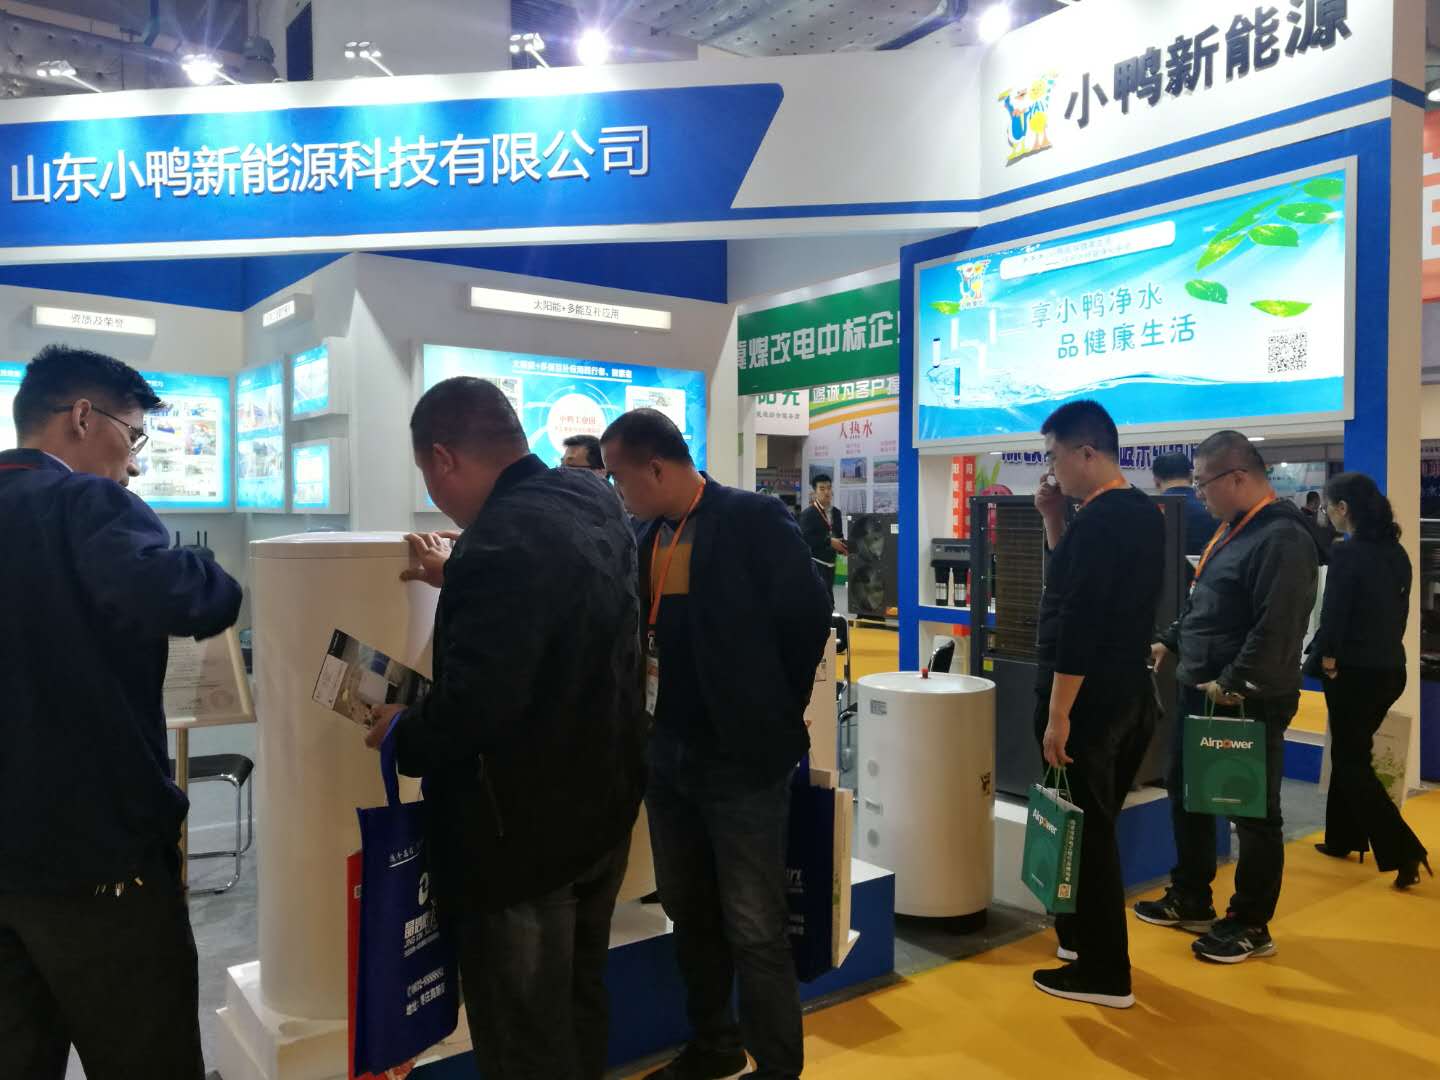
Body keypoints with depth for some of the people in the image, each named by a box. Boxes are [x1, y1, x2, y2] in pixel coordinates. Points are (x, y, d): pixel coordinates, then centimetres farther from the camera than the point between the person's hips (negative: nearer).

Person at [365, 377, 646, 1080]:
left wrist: (402, 733, -12)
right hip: (602, 804, 9)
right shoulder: (594, 502, 0)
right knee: (580, 1005, 26)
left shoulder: (500, 541, -28)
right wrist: (459, 578, 22)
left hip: (524, 829, -9)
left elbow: (472, 706, -31)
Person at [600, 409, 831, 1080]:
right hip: (668, 754, 7)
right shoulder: (646, 538, 7)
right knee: (689, 912, 19)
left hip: (743, 756, -7)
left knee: (753, 927, 3)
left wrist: (773, 714, -6)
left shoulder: (753, 519, -13)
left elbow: (806, 613, -13)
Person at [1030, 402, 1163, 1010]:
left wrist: (1057, 714, -21)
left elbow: (1078, 624, -24)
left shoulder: (1098, 520, -20)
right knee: (1097, 825, 20)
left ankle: (1104, 973, 10)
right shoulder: (1142, 513, 10)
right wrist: (1053, 519, 6)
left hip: (1089, 700, -10)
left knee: (1083, 830, 0)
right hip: (1128, 696, 10)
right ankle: (1086, 936, 33)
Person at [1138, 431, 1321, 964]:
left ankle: (1250, 926, 18)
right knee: (1186, 798, 18)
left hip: (1249, 703, -10)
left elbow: (1275, 630, -26)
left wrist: (1234, 685, -25)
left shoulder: (1283, 538, -19)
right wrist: (1170, 642, 17)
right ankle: (1190, 901, 33)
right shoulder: (1233, 530, 13)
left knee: (1254, 815, 4)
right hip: (1203, 695, 10)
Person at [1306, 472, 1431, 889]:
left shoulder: (1346, 553, -17)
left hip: (1356, 672, -8)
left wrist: (1328, 659, -3)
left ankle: (1404, 850, -4)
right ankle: (1342, 838, 28)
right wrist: (1384, 650, 16)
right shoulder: (1396, 552, 7)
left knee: (1351, 762, 3)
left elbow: (1334, 614, -17)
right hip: (1390, 668, 8)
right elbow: (1400, 609, 12)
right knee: (1352, 752, 20)